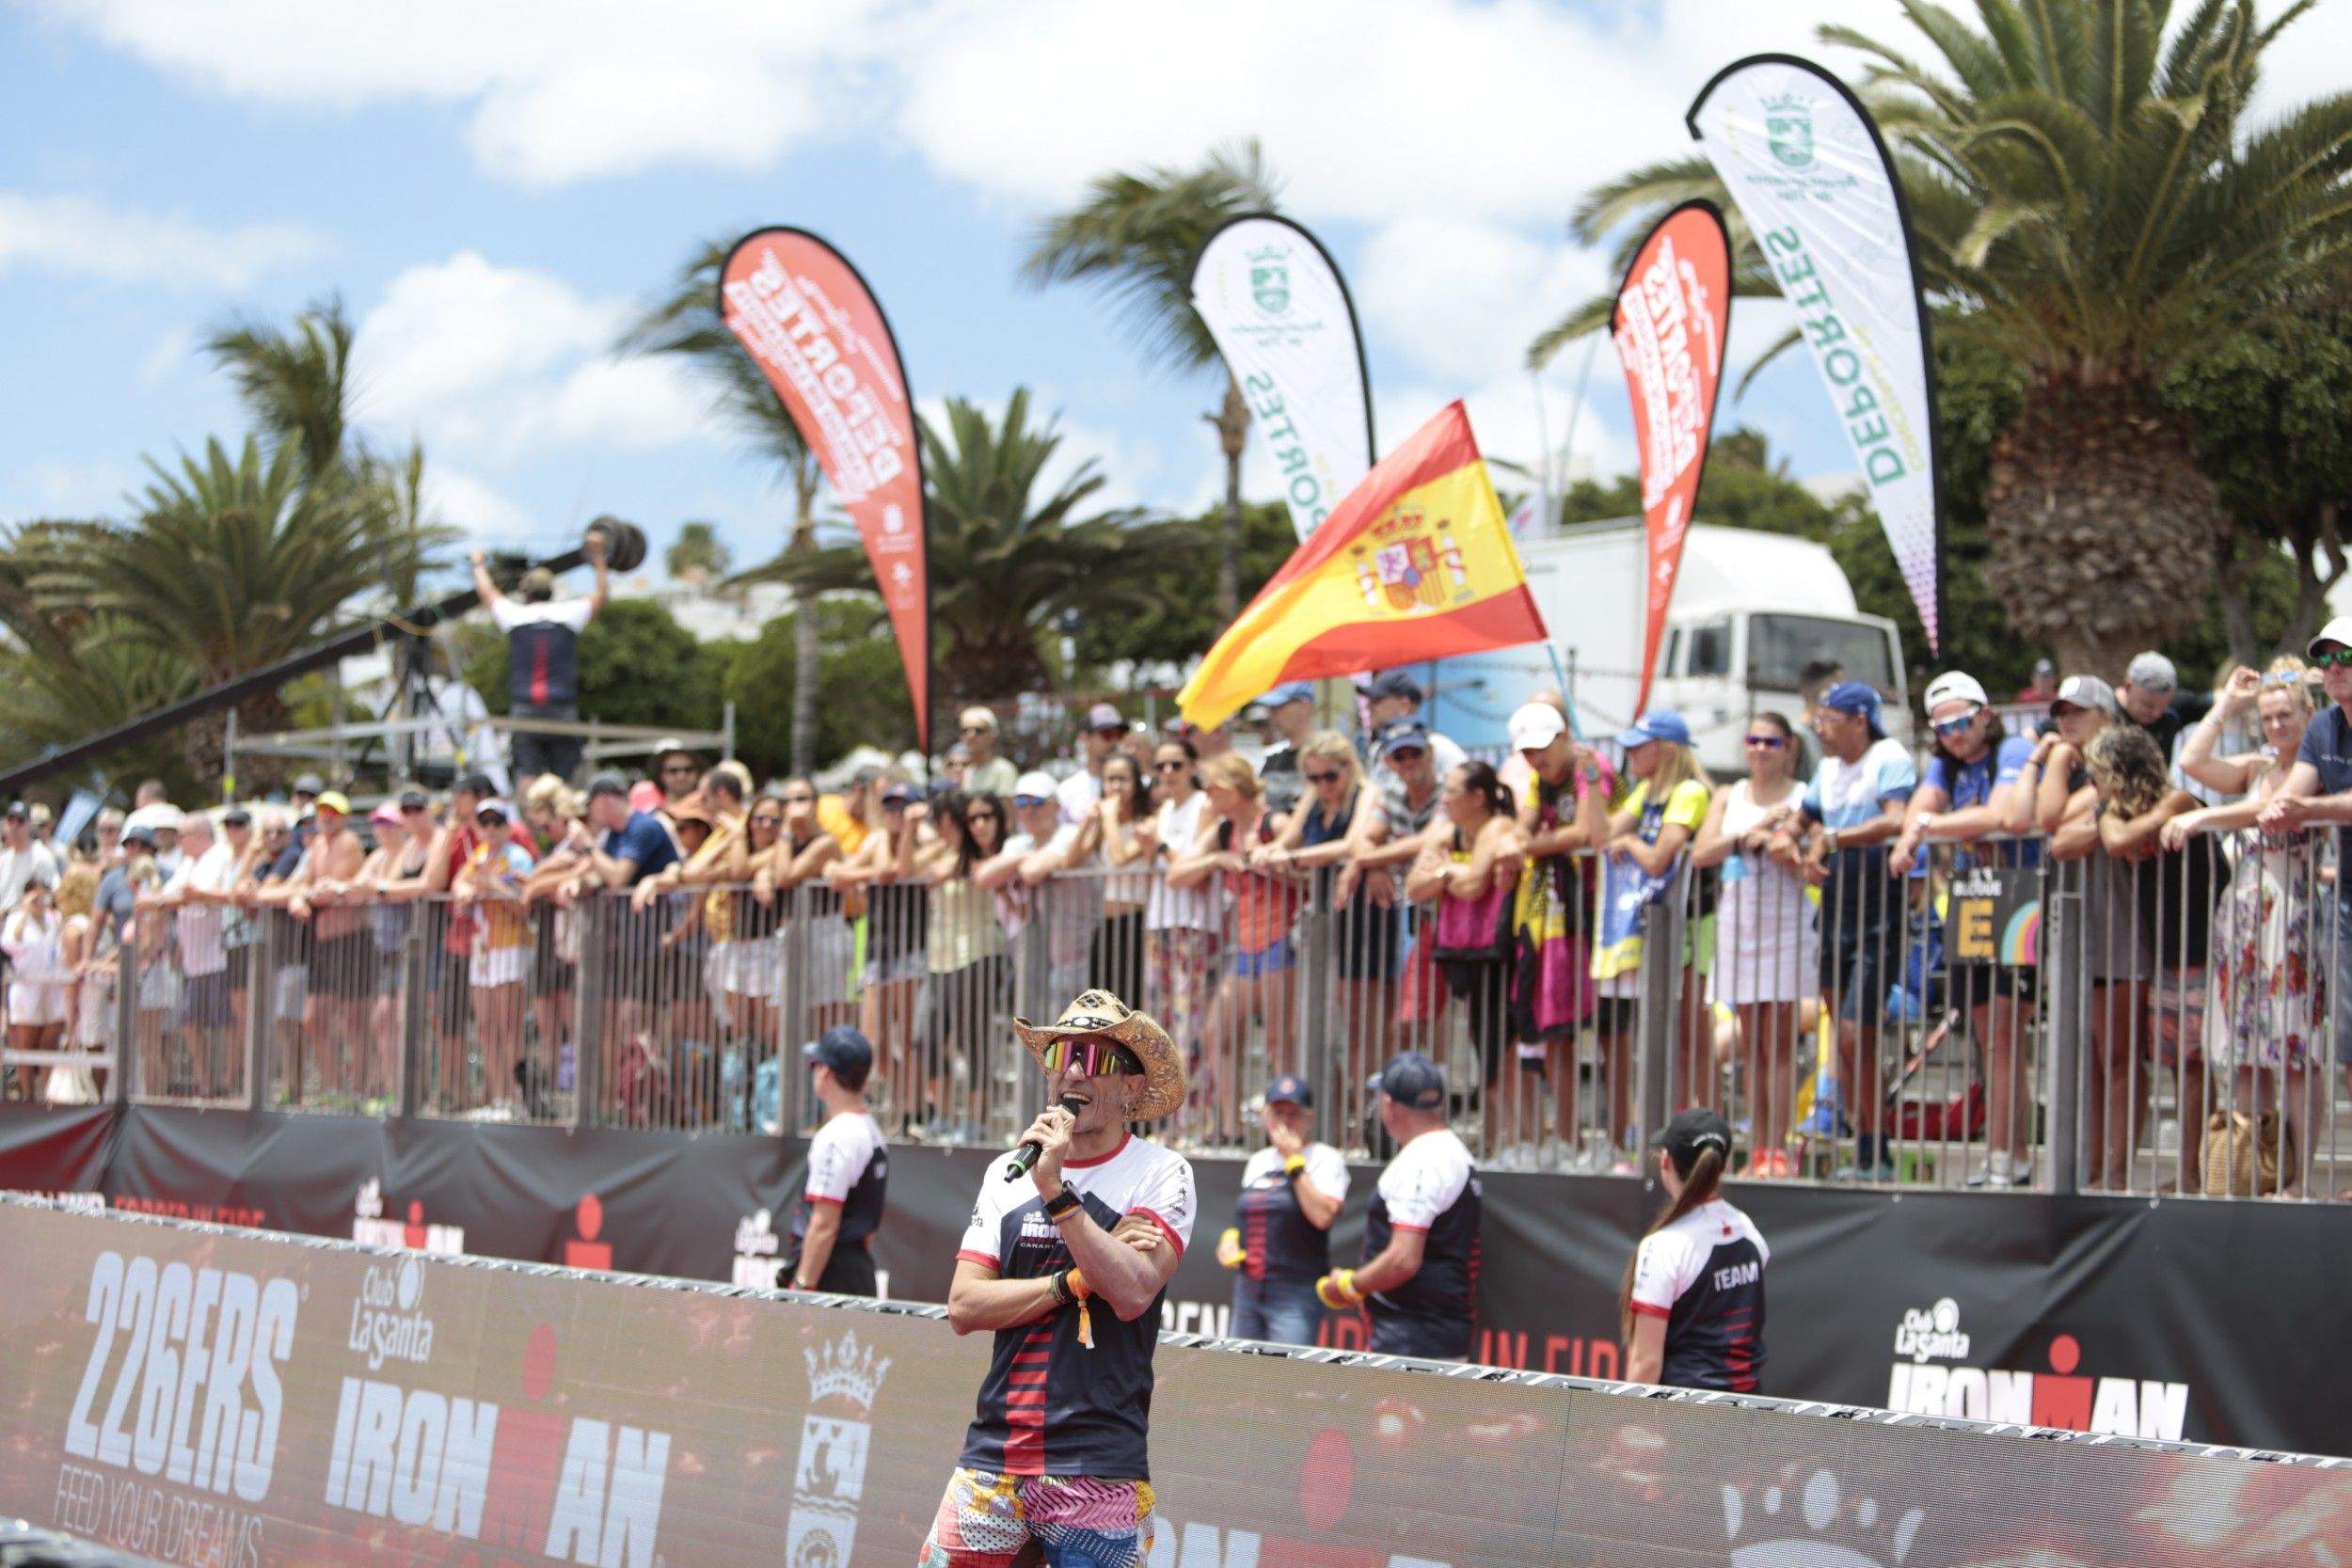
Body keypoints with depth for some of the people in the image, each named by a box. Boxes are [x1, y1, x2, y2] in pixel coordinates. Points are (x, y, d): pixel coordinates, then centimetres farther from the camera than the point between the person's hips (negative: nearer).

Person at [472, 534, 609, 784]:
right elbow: (602, 594, 21)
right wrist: (598, 558, 32)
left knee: (528, 774, -7)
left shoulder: (515, 616, 3)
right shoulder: (569, 614, 3)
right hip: (562, 709, 0)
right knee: (561, 777, 1)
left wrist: (479, 565, 41)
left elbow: (487, 591, 23)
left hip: (524, 709, 0)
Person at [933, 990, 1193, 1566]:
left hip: (1099, 1469, -4)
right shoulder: (1007, 1174, 13)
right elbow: (963, 1307, 3)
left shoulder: (1162, 1174, -1)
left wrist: (1056, 1190, -18)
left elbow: (1133, 1293, -16)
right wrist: (1076, 1281, -8)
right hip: (995, 1455, 4)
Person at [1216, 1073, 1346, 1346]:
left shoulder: (1325, 1158, -4)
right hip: (1247, 1291, 7)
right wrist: (1230, 1237, 9)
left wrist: (1294, 1161, -15)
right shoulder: (1258, 1162, 17)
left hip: (1296, 1295, -7)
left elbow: (1323, 1216, -20)